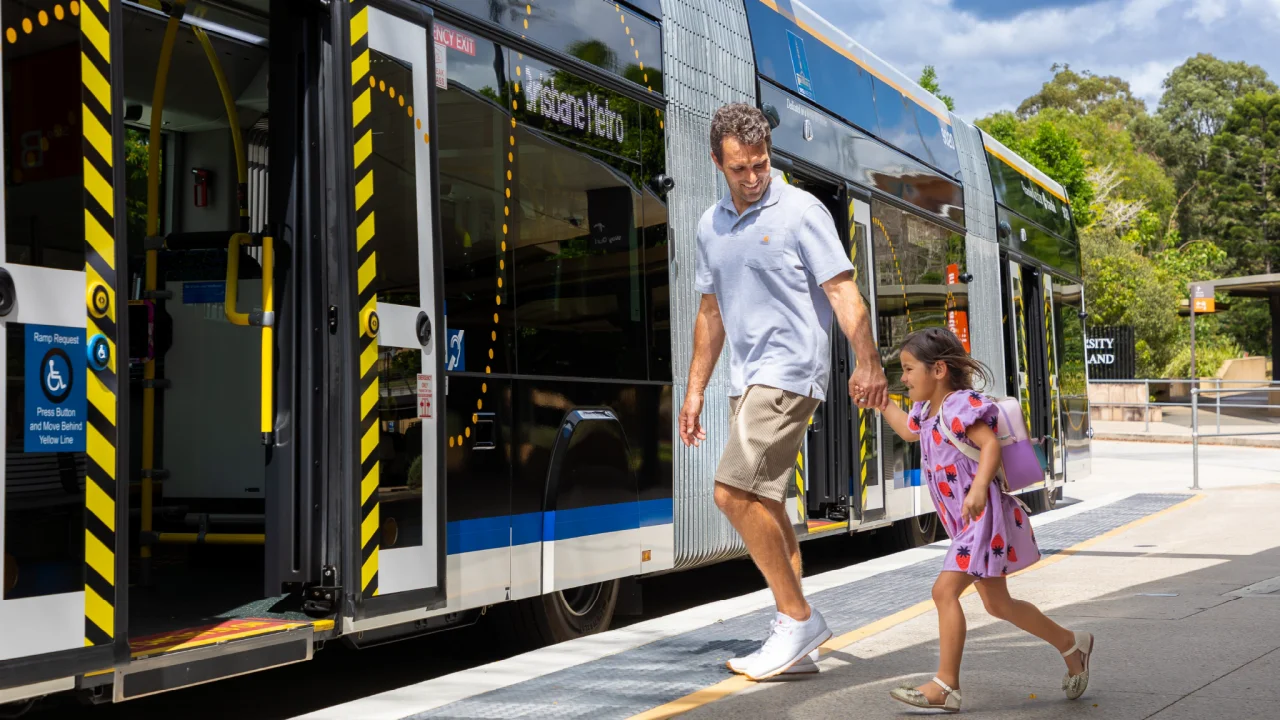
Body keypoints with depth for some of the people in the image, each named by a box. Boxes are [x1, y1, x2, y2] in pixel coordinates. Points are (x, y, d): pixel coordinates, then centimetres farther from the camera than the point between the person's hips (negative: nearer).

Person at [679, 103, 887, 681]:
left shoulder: (800, 211, -6)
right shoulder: (711, 227, 14)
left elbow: (842, 290, -13)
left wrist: (868, 362, -26)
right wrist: (695, 392, 19)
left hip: (790, 370, -8)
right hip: (747, 380, 8)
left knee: (734, 492, -17)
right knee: (763, 504, 8)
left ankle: (797, 618, -5)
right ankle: (796, 641, 16)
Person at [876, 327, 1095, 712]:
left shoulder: (961, 405, -17)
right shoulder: (927, 411, 12)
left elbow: (990, 445, -31)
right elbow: (909, 430, 35)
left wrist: (979, 489, -44)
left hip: (984, 517, -11)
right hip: (969, 523, 11)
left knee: (945, 590, -16)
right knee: (998, 604, 18)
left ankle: (946, 686, -10)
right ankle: (1071, 644, 34)